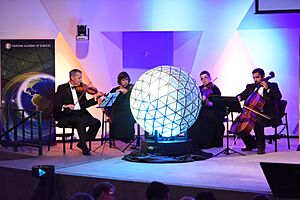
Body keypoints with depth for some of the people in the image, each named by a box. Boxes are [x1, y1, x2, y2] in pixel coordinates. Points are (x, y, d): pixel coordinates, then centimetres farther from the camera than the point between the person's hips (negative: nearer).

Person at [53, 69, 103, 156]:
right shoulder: (62, 88, 1)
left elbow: (84, 104, 12)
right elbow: (56, 104, -7)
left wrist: (95, 98, 0)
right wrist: (65, 106, -26)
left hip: (80, 114, 6)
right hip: (67, 116, -6)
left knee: (96, 122, -15)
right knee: (81, 121, -34)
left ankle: (82, 143, -2)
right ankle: (84, 147, -22)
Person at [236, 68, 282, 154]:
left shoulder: (272, 86, 3)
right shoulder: (250, 87, 18)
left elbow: (278, 97, -11)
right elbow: (243, 95, 14)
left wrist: (267, 89, -19)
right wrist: (239, 97, -9)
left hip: (268, 115, -6)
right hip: (253, 114, 6)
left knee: (257, 122, -35)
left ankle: (261, 147, -21)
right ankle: (251, 144, 10)